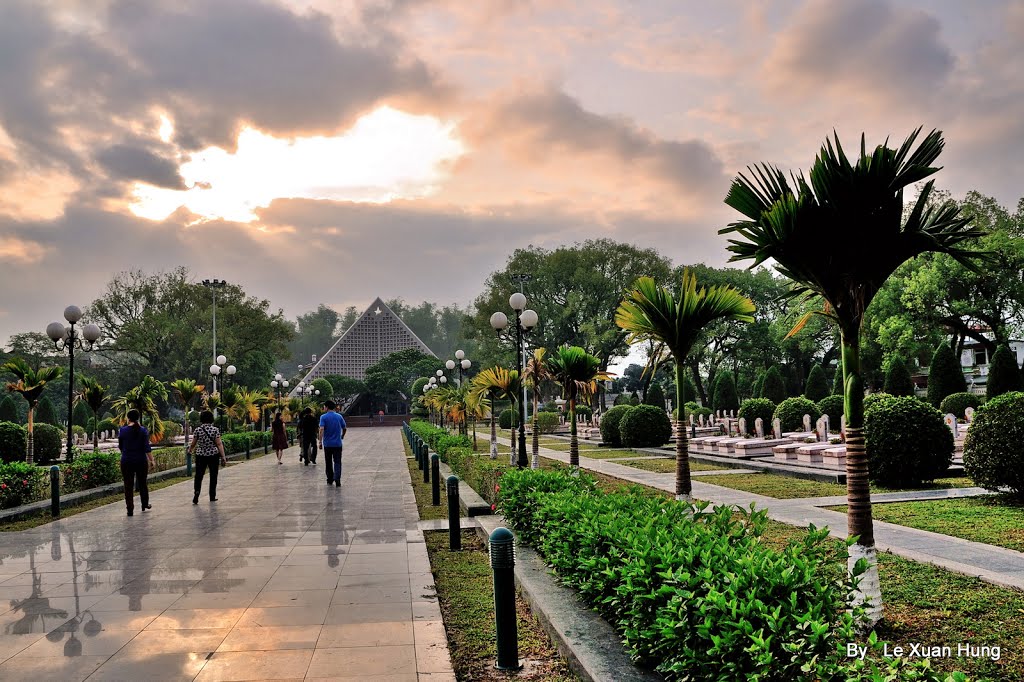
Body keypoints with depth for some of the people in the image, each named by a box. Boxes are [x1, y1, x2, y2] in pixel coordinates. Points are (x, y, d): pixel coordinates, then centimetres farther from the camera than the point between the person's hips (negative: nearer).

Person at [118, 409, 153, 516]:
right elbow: (147, 447, -9)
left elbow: (120, 447, 9)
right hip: (141, 461, 1)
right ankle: (145, 505, 29)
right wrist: (151, 460, -5)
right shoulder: (143, 430, -4)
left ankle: (130, 509, 1)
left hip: (127, 461, -1)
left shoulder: (123, 430, -3)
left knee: (128, 485, 3)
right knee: (142, 483, 17)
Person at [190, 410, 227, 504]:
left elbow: (193, 444, 3)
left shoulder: (198, 430, -3)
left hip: (200, 455, 0)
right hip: (213, 455, 0)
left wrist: (190, 450, 25)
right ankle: (212, 497, 16)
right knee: (213, 475, 11)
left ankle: (197, 491, -20)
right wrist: (223, 457, -8)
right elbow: (219, 444, -10)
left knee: (199, 475, 4)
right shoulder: (215, 430, -6)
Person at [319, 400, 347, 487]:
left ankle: (330, 480, 21)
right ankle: (337, 479, -17)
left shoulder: (323, 417, -6)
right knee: (337, 462, 1)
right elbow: (344, 428, 8)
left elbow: (321, 429, -17)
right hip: (337, 443, 1)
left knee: (328, 463, 13)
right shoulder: (339, 416, 3)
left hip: (327, 444, -1)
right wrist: (342, 436, 26)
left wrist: (320, 442, -15)